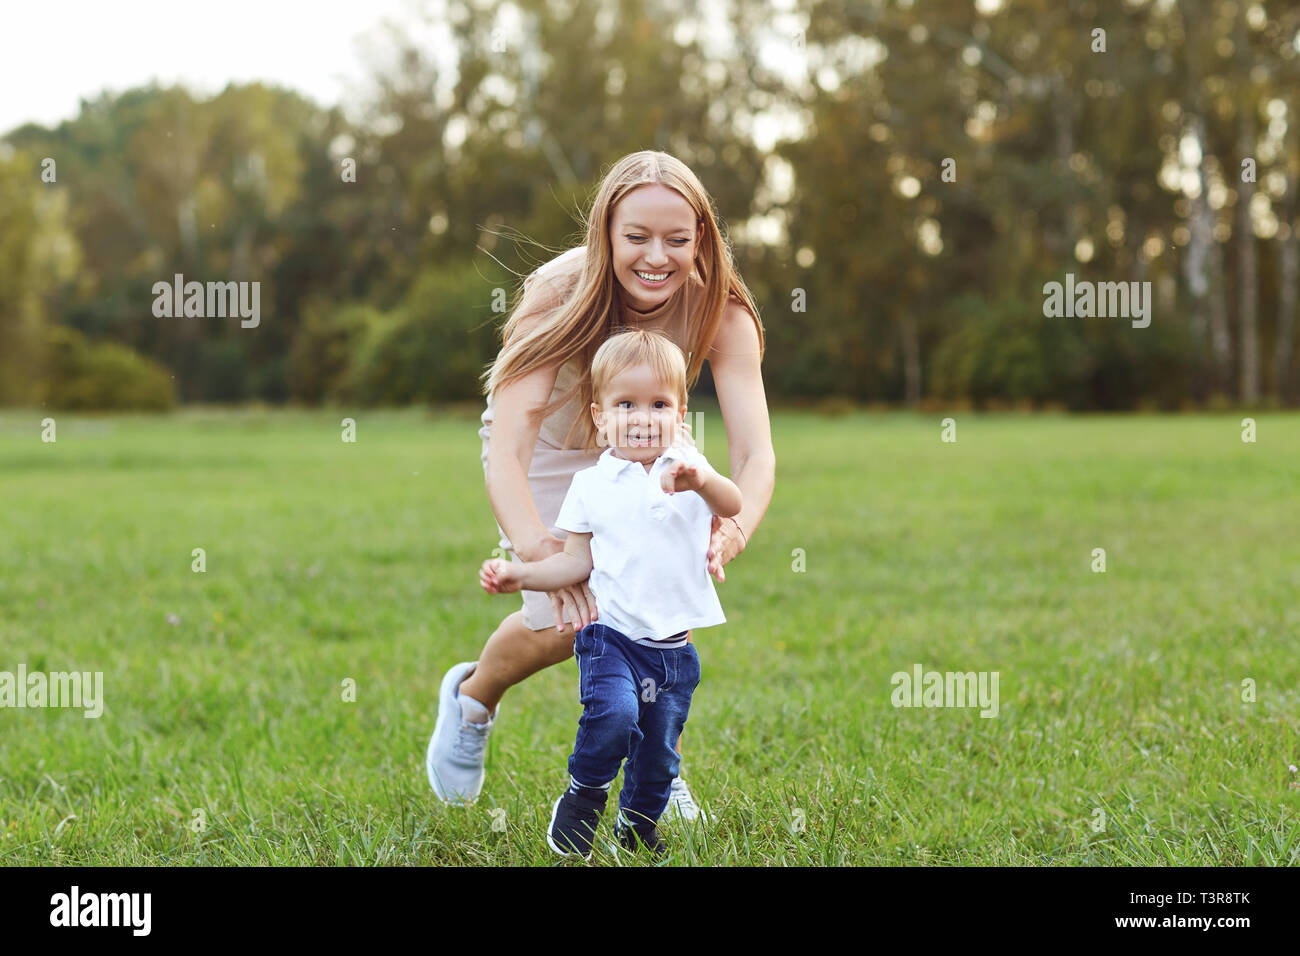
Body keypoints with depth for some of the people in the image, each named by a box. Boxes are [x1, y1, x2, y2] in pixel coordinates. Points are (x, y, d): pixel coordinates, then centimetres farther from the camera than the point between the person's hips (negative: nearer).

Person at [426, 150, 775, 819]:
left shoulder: (717, 312, -30)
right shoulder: (560, 296, -36)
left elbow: (755, 452, -38)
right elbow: (506, 454, -44)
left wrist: (730, 532, -61)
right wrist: (539, 550, -64)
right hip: (547, 448, -2)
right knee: (565, 623, -13)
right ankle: (471, 697, 22)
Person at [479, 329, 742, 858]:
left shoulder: (686, 467, -1)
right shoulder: (591, 485, 1)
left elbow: (733, 508, -19)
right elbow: (577, 561, 7)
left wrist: (701, 481, -40)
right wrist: (519, 573, -6)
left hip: (673, 645, 2)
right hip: (612, 635, -2)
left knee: (659, 751, 12)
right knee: (615, 713, -28)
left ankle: (637, 825, 38)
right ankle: (582, 797, -2)